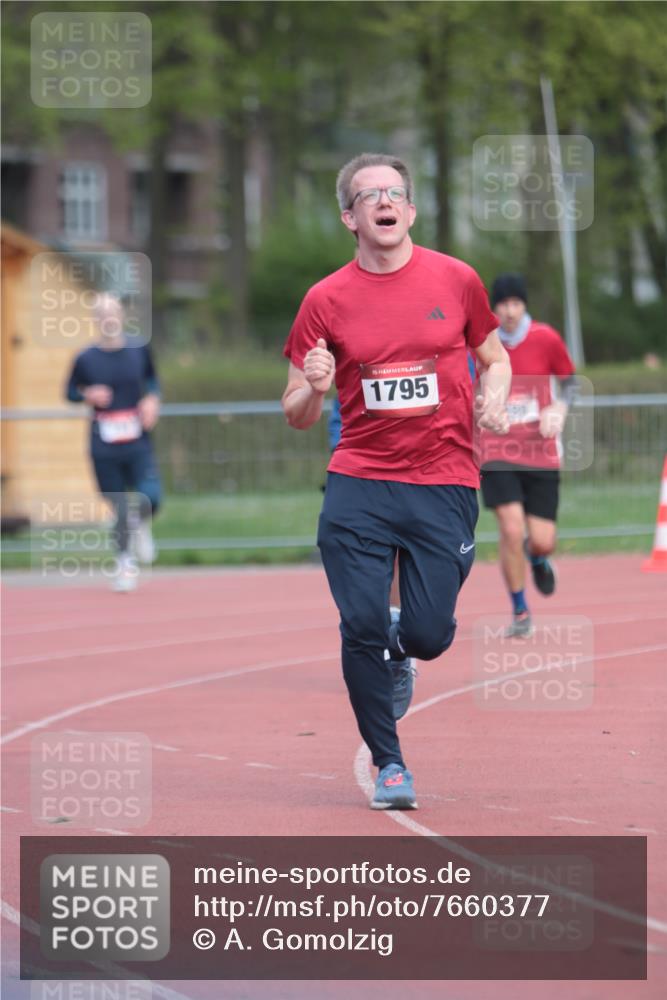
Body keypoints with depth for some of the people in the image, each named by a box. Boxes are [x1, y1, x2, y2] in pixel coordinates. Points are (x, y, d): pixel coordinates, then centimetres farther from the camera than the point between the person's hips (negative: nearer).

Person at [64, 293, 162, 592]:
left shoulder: (139, 351, 2)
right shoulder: (86, 358, -2)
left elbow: (152, 380, 19)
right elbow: (70, 391, 9)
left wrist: (152, 400, -1)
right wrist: (89, 396, -12)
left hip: (138, 444, 1)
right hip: (104, 447, -1)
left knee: (150, 498, -17)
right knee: (119, 510, 0)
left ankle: (141, 527, 20)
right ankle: (125, 560, 24)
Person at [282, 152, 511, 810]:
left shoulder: (455, 280, 3)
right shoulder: (326, 299, 2)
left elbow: (493, 357, 19)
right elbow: (296, 416, 5)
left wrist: (493, 401, -3)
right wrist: (313, 387, -18)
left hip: (444, 484, 0)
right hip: (358, 486, 0)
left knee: (429, 635, -4)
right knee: (361, 627, -8)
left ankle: (398, 651, 35)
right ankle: (388, 763, 11)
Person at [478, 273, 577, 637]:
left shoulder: (546, 339, -3)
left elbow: (569, 380, 11)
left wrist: (559, 409, -7)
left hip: (541, 454, 1)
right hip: (498, 454, -1)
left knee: (542, 541, -3)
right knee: (511, 531, -16)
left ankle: (538, 558, 39)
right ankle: (520, 613, 3)